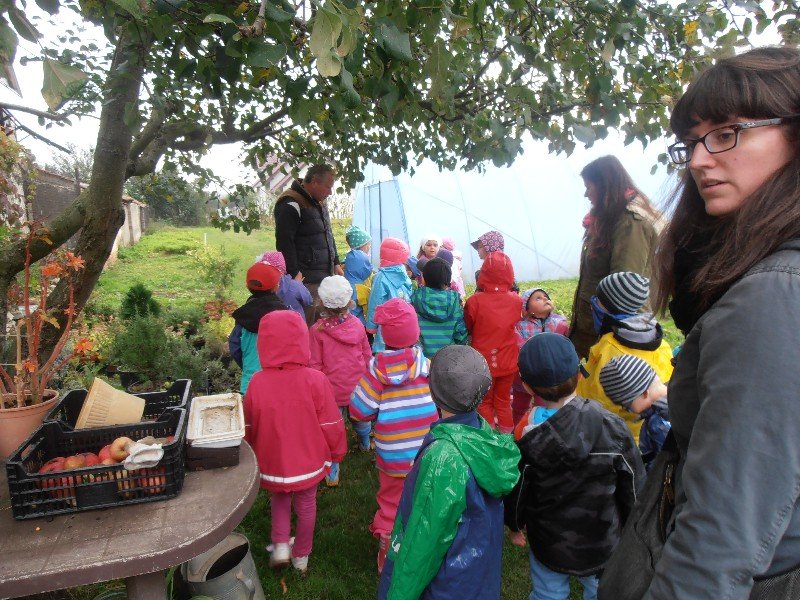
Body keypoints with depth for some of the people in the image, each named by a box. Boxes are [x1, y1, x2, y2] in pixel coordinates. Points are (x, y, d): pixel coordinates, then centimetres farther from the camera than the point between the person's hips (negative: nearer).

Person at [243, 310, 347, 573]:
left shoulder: (257, 383, -20)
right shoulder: (315, 380, -24)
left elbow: (249, 429, -6)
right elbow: (331, 426, -15)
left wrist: (255, 455, 15)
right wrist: (336, 452, 5)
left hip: (272, 463, 1)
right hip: (309, 462, -1)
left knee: (279, 497, 30)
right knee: (306, 505, 23)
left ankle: (280, 546, 22)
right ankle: (301, 556, 40)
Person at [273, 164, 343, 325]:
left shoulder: (319, 202, 16)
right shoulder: (290, 205, -14)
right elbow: (284, 243, -18)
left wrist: (336, 263, 20)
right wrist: (294, 275, -19)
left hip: (325, 277, 9)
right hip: (306, 281, -9)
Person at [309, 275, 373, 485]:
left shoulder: (316, 330, -17)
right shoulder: (357, 325, -7)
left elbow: (314, 365, -12)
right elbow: (367, 355, 5)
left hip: (333, 389, -3)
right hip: (358, 387, 4)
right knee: (360, 417, 27)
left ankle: (332, 474, 16)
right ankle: (365, 444, 55)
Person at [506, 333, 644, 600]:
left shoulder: (524, 443, -25)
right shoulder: (613, 427, -24)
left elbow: (515, 496, -10)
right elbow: (634, 488, -11)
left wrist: (514, 526, 11)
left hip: (549, 547, -1)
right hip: (605, 545, 1)